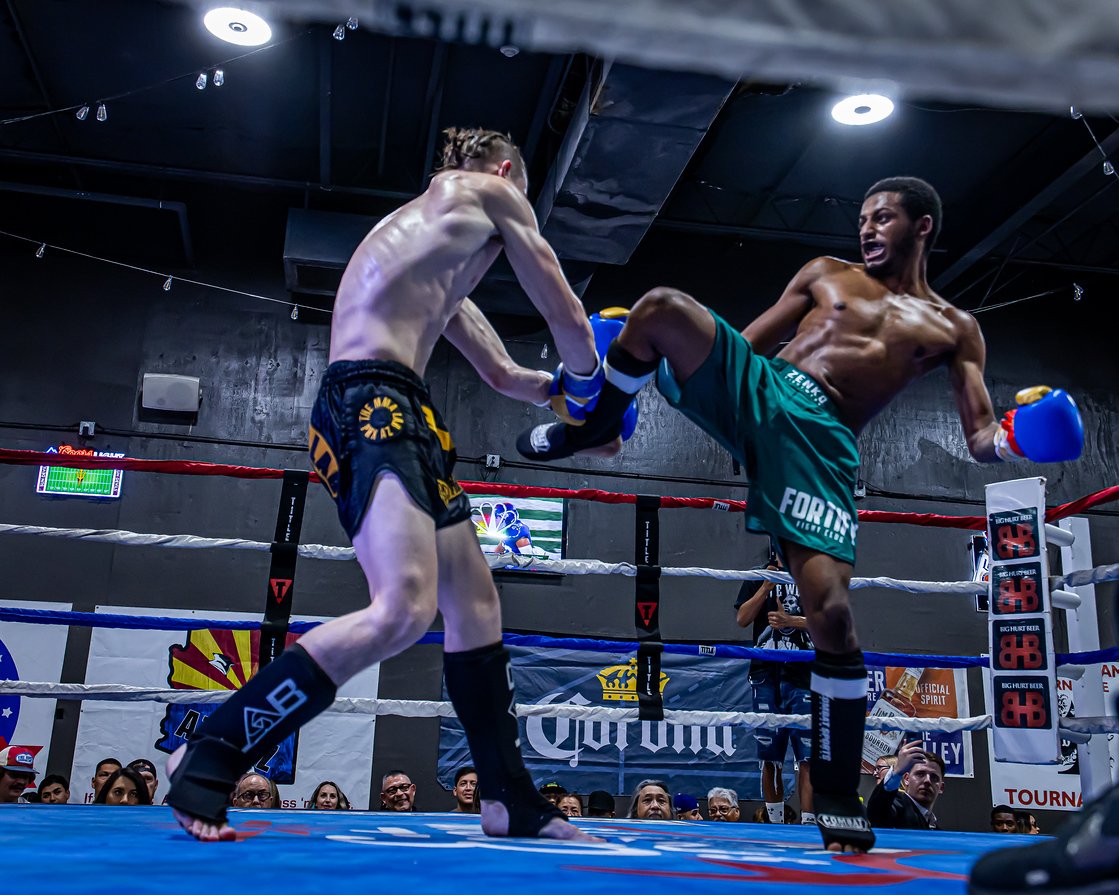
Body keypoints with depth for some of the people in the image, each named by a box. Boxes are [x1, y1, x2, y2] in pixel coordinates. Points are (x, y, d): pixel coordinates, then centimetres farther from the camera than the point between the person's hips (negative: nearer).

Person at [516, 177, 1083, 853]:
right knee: (663, 307, -24)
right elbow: (740, 343, 23)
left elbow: (981, 440, 11)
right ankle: (594, 431, 2)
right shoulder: (828, 275, 24)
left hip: (821, 437, -2)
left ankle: (839, 798, 2)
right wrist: (660, 368, 13)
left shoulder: (954, 329, 19)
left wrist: (1017, 436, -12)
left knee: (831, 613, -18)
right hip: (756, 392, 2)